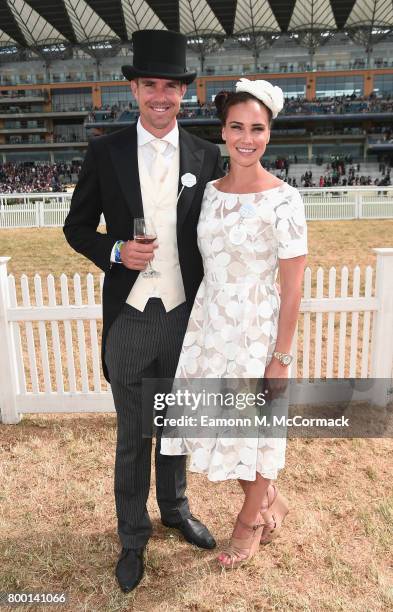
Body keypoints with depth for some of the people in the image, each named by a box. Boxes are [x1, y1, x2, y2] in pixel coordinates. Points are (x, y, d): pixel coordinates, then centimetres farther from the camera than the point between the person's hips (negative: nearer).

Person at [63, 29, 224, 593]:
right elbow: (77, 227, 3)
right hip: (129, 320, -1)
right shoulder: (105, 153, -3)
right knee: (132, 438, 13)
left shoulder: (207, 156, 0)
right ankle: (133, 534, 36)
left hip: (186, 318, 2)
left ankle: (175, 508, 46)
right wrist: (115, 251, -17)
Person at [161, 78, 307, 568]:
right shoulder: (208, 191, 3)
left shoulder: (284, 200, -14)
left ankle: (252, 519, 41)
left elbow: (292, 287, -13)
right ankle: (270, 500, 44)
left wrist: (281, 356, -12)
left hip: (255, 330, -6)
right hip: (208, 324, 6)